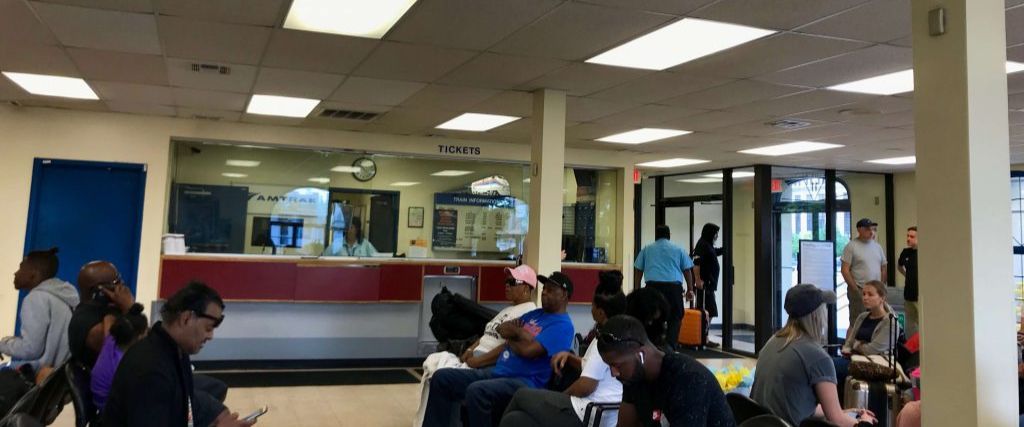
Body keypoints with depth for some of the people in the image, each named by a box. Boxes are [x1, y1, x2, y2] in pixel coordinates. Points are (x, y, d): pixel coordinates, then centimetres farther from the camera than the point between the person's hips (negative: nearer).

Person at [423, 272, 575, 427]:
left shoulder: (563, 325, -7)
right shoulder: (536, 314, 22)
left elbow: (528, 350, -19)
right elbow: (502, 329, 18)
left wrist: (511, 339, 1)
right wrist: (519, 333, -3)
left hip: (524, 382, -9)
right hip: (497, 372, 9)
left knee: (476, 391, -37)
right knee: (442, 377, -1)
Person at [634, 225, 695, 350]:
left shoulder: (646, 249, 16)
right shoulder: (678, 249, 14)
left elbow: (638, 270, 16)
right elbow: (687, 270, 13)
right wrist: (690, 289, 18)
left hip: (653, 285, 1)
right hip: (674, 286, -1)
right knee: (675, 317, 6)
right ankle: (670, 346, -5)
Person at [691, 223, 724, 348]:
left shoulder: (708, 245, 18)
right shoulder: (702, 245, -12)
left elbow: (717, 252, 39)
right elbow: (696, 263, -23)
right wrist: (698, 280, -28)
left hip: (709, 285, 11)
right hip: (703, 285, -11)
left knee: (710, 312, 13)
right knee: (705, 312, -9)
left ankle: (704, 338, 18)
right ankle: (703, 339, -8)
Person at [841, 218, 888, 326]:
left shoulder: (877, 246, 14)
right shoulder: (851, 246, -5)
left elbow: (883, 268, 19)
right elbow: (845, 270, -9)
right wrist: (856, 289, -11)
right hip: (859, 292, -6)